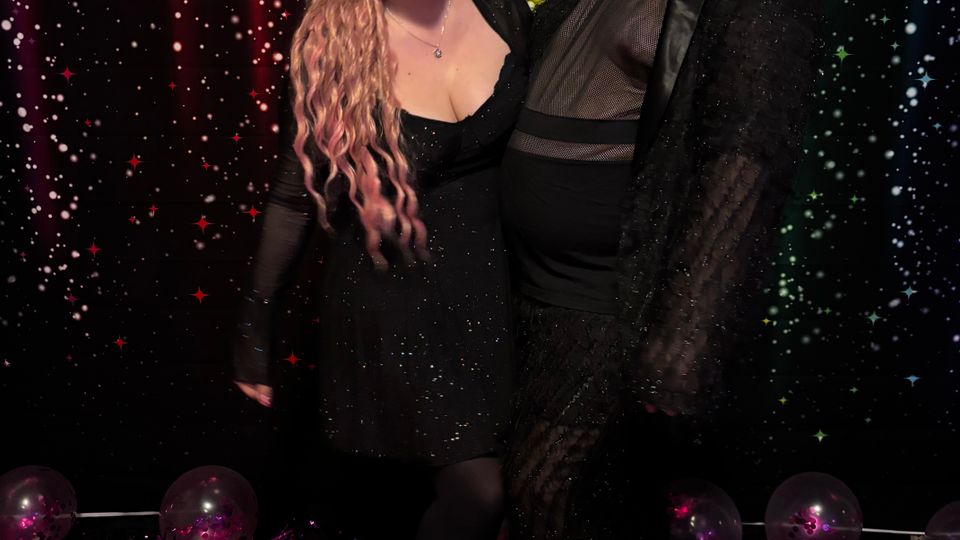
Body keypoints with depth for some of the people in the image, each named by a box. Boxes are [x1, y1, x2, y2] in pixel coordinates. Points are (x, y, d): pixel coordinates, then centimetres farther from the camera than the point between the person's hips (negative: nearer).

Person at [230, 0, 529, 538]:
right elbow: (293, 195, -5)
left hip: (487, 283, 4)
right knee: (479, 490, -4)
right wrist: (258, 321, 1)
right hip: (390, 297, -4)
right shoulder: (330, 48, -13)